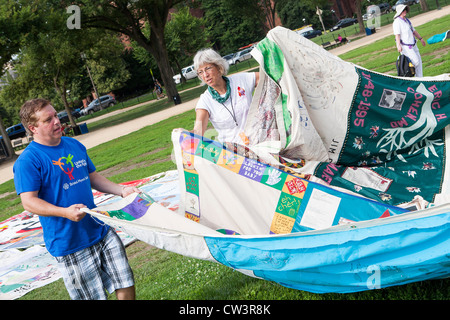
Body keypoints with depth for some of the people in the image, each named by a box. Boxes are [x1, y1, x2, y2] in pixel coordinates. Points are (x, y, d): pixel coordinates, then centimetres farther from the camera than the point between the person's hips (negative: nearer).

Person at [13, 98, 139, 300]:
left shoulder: (74, 145, 10)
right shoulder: (28, 160, -12)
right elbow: (29, 202, -16)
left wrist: (122, 190, 5)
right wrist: (65, 212, -30)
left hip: (100, 229, 6)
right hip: (68, 243, -6)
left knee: (126, 284, 9)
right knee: (92, 296, 4)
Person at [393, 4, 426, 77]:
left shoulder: (407, 20, 16)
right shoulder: (397, 22, -12)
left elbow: (413, 30, 26)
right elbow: (397, 34, -22)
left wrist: (420, 38, 28)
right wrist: (399, 45, -32)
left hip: (413, 45, 9)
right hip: (405, 46, -9)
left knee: (419, 61, 8)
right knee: (415, 61, -15)